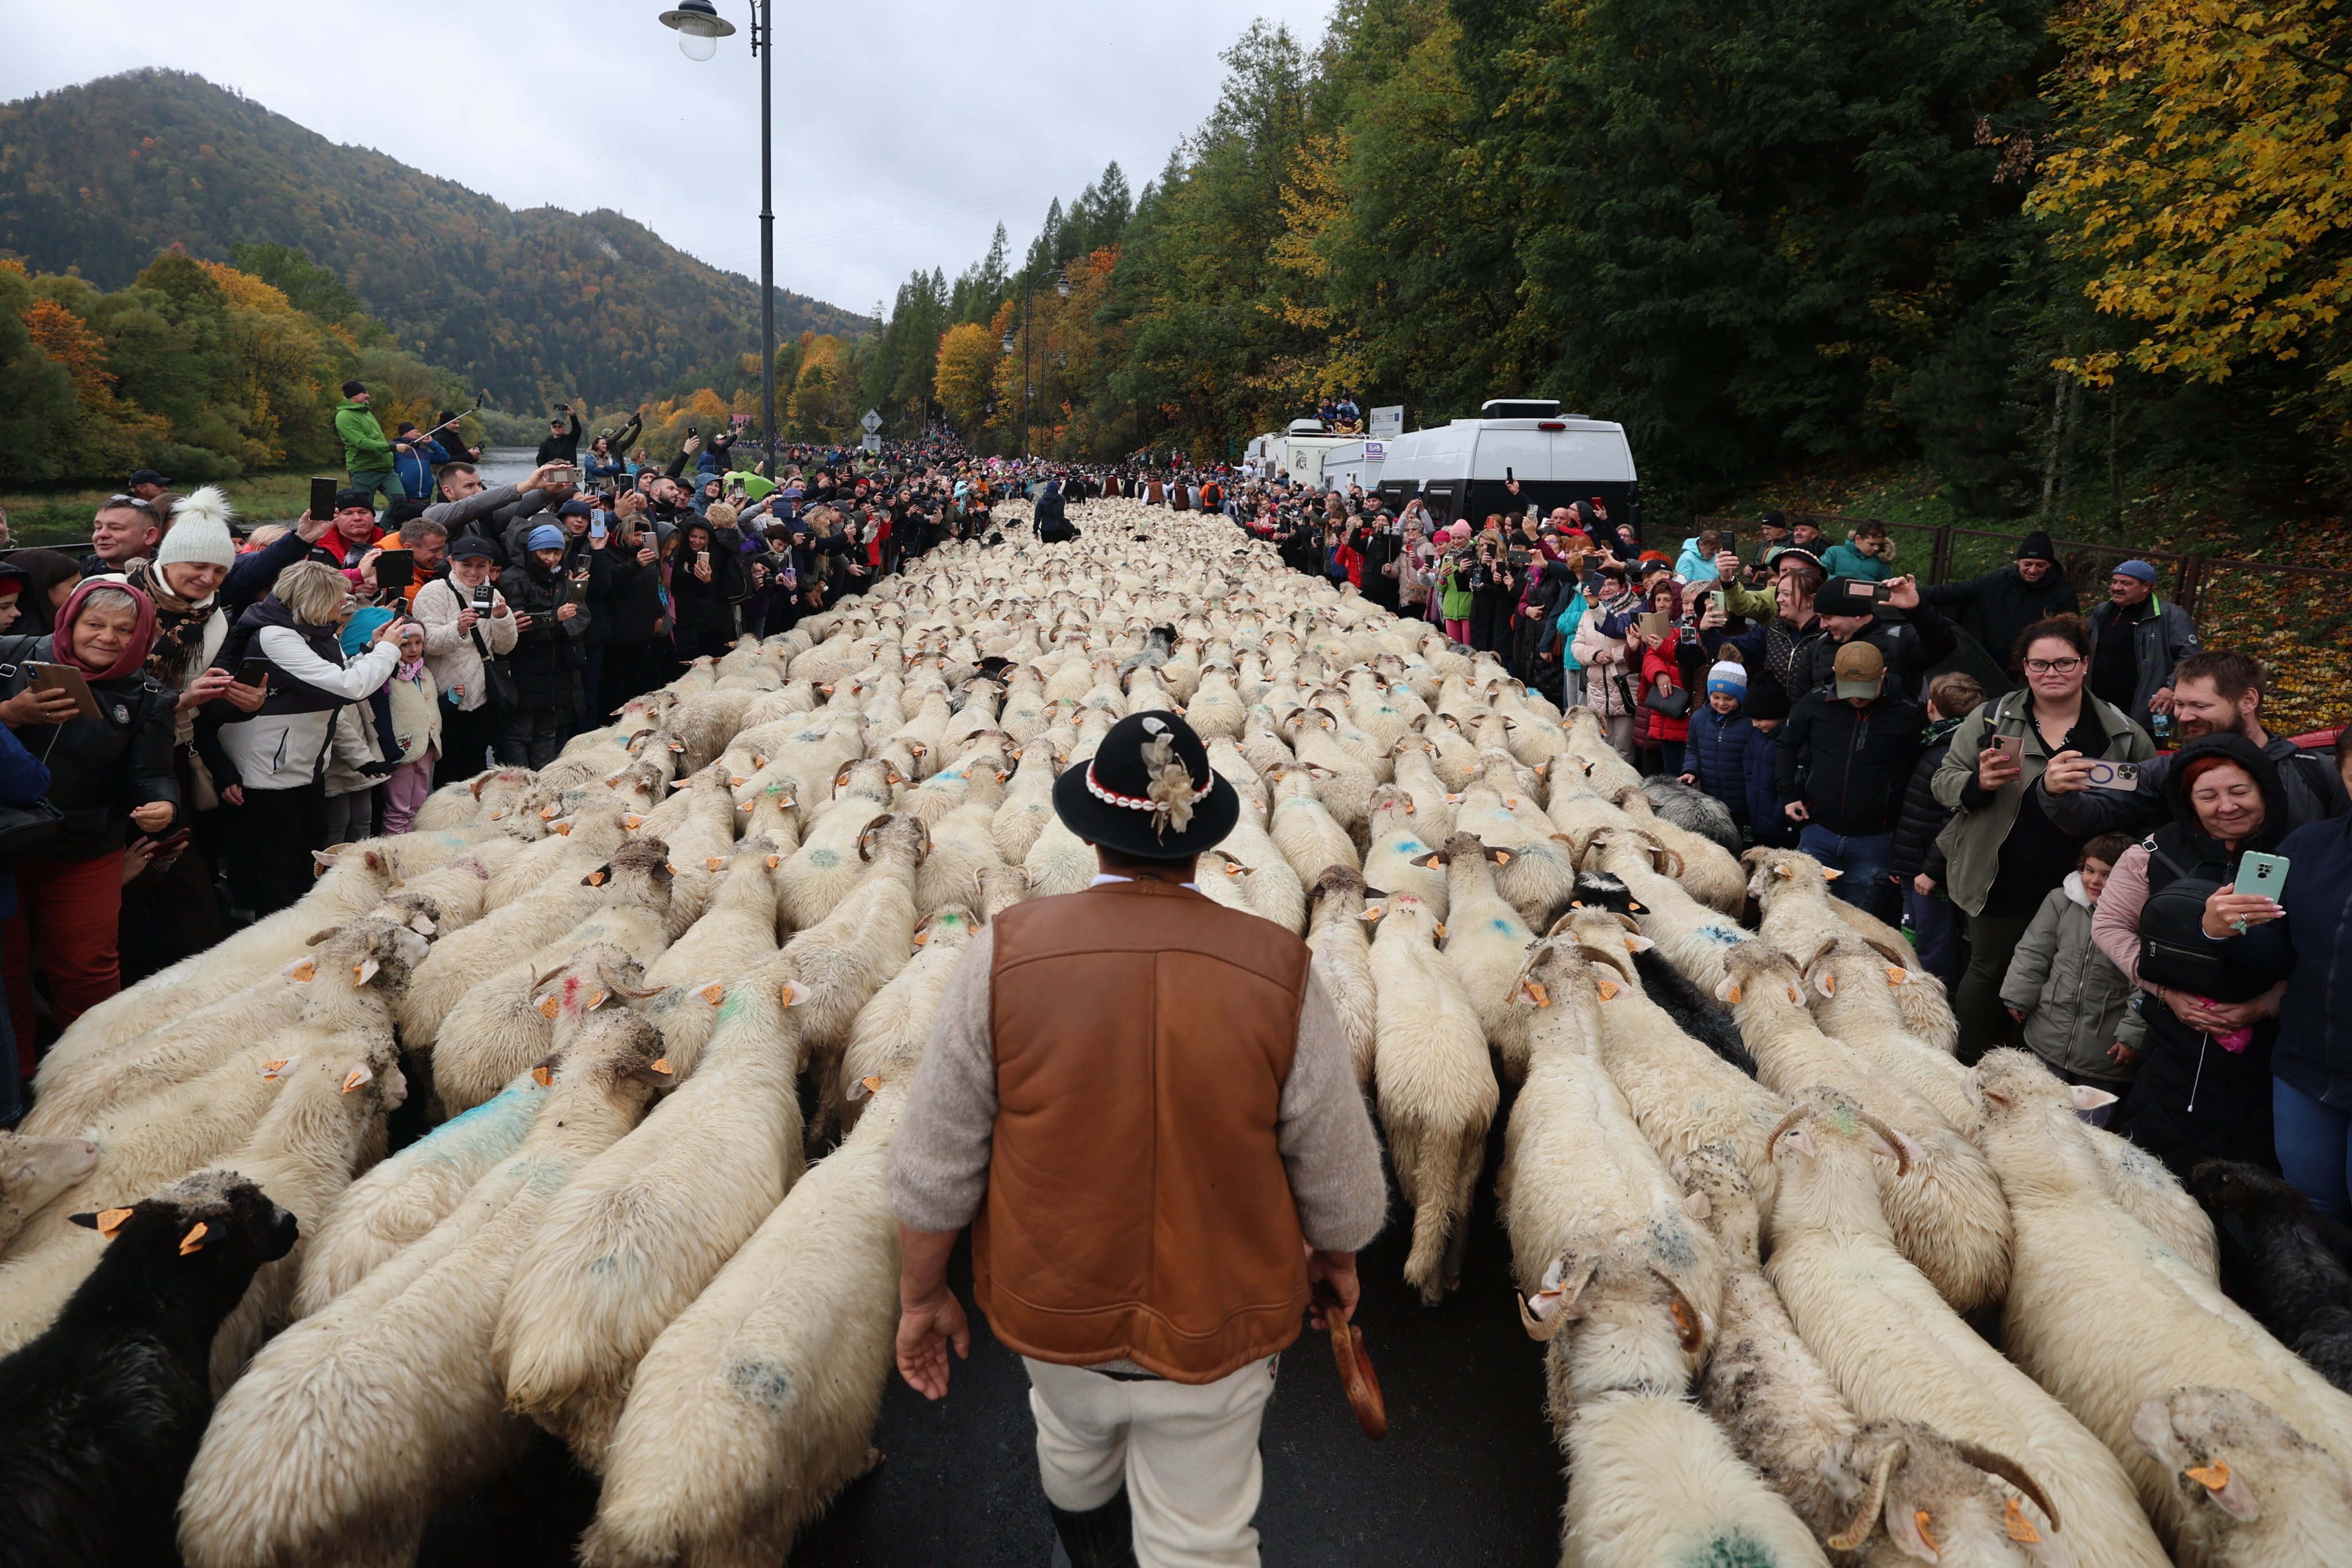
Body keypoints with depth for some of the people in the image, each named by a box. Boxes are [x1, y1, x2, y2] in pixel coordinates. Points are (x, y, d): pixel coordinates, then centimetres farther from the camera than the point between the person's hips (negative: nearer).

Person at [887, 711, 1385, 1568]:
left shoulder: (1006, 953, -20)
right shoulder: (1279, 972, -21)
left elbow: (934, 1166, -12)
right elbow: (1338, 1172, -10)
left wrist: (922, 1293, 5)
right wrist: (1336, 1258, 12)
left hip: (1053, 1312, 3)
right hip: (1215, 1327, -2)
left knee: (1074, 1448, 34)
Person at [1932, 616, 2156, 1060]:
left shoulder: (2123, 734, 3)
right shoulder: (1991, 718, 0)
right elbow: (1945, 782, 0)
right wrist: (1979, 783, -21)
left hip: (2079, 886, 1)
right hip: (2003, 883, -1)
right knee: (1989, 971, 10)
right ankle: (1971, 1069, 24)